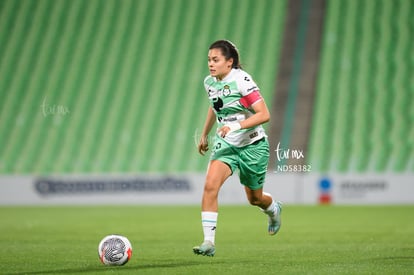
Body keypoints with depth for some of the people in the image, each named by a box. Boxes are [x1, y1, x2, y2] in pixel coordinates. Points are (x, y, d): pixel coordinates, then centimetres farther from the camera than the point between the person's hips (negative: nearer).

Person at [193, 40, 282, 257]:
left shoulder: (242, 81, -20)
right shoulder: (209, 82, 0)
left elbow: (264, 114, -23)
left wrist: (236, 126, -34)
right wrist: (204, 135, 26)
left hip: (253, 146, -4)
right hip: (225, 144, 4)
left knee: (255, 198, 13)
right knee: (210, 185, -21)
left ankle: (274, 210, 51)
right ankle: (208, 242, -21)